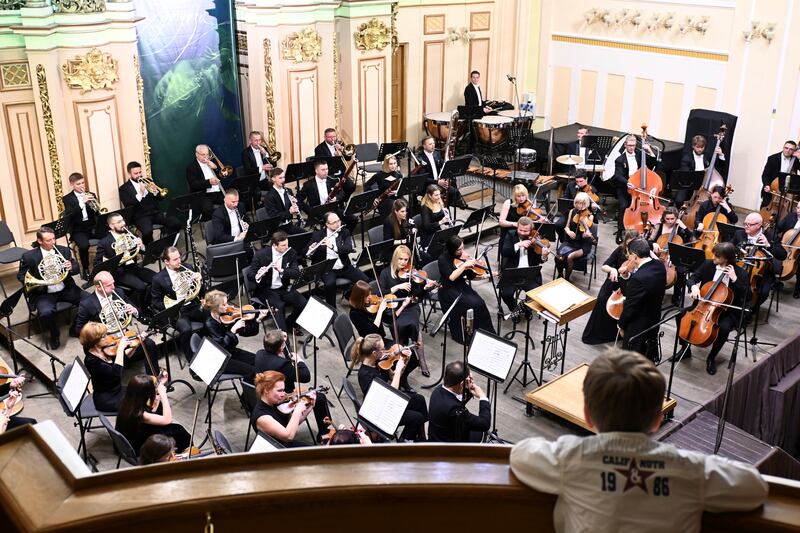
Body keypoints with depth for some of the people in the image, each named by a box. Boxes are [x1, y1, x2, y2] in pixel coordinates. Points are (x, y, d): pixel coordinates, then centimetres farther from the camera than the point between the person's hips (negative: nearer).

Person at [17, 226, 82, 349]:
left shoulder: (64, 250, 4)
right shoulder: (29, 256, -5)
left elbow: (76, 269, 8)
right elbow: (21, 276, 3)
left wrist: (71, 267, -18)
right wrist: (35, 282, -18)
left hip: (66, 289, 3)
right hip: (43, 293, -3)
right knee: (46, 313, -34)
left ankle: (76, 327, 9)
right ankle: (54, 336, 0)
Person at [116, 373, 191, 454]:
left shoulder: (127, 402, -13)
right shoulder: (139, 414, -37)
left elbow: (151, 411, 7)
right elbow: (167, 419, -26)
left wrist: (160, 384, 1)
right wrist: (163, 394, -24)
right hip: (138, 447, -8)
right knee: (177, 430, -5)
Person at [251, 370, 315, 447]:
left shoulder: (276, 404, -3)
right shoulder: (261, 416, -26)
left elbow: (295, 423, 9)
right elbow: (289, 436, -31)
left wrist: (309, 407, -3)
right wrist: (297, 411, -27)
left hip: (290, 444, 8)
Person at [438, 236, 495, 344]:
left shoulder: (463, 256, 2)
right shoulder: (443, 259, -14)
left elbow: (471, 276, 6)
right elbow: (451, 277, -25)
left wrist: (485, 276, -9)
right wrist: (464, 265, -26)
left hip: (463, 287, 5)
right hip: (449, 291, -5)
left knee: (480, 303, -22)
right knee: (473, 304, -27)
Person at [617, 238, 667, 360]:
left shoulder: (638, 278, -33)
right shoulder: (660, 266, -8)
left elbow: (630, 307, -22)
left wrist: (621, 325, -6)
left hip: (637, 330, -8)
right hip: (654, 321, 8)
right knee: (650, 358, 26)